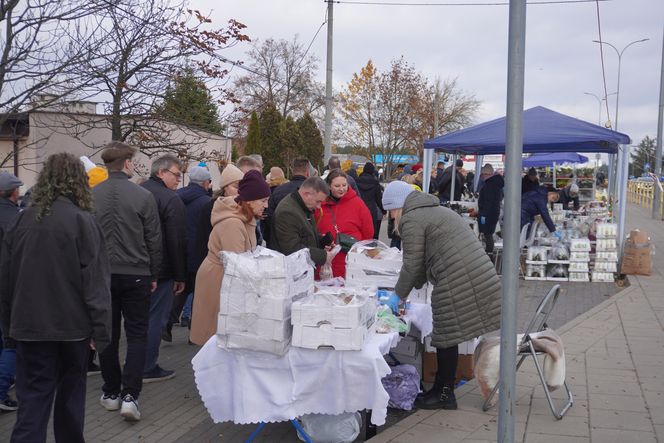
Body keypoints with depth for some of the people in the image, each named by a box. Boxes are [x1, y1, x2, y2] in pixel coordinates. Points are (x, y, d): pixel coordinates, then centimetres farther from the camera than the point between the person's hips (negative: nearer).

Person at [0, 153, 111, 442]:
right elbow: (96, 282, -14)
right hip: (71, 324, -2)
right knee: (70, 392, 15)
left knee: (33, 398, 6)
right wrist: (101, 330, -10)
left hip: (29, 324, 3)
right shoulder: (82, 220, -11)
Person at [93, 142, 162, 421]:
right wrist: (153, 275, 7)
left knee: (108, 334, 13)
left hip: (102, 273, 2)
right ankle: (129, 395, -3)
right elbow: (154, 240, -5)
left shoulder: (91, 196, -4)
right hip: (136, 274, -2)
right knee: (136, 335, 6)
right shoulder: (143, 196, -10)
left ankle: (111, 393, 22)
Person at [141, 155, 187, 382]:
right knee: (155, 318, 1)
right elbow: (177, 241, -16)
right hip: (161, 270, -8)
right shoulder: (171, 200, -15)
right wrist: (180, 276, -9)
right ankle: (148, 369, 8)